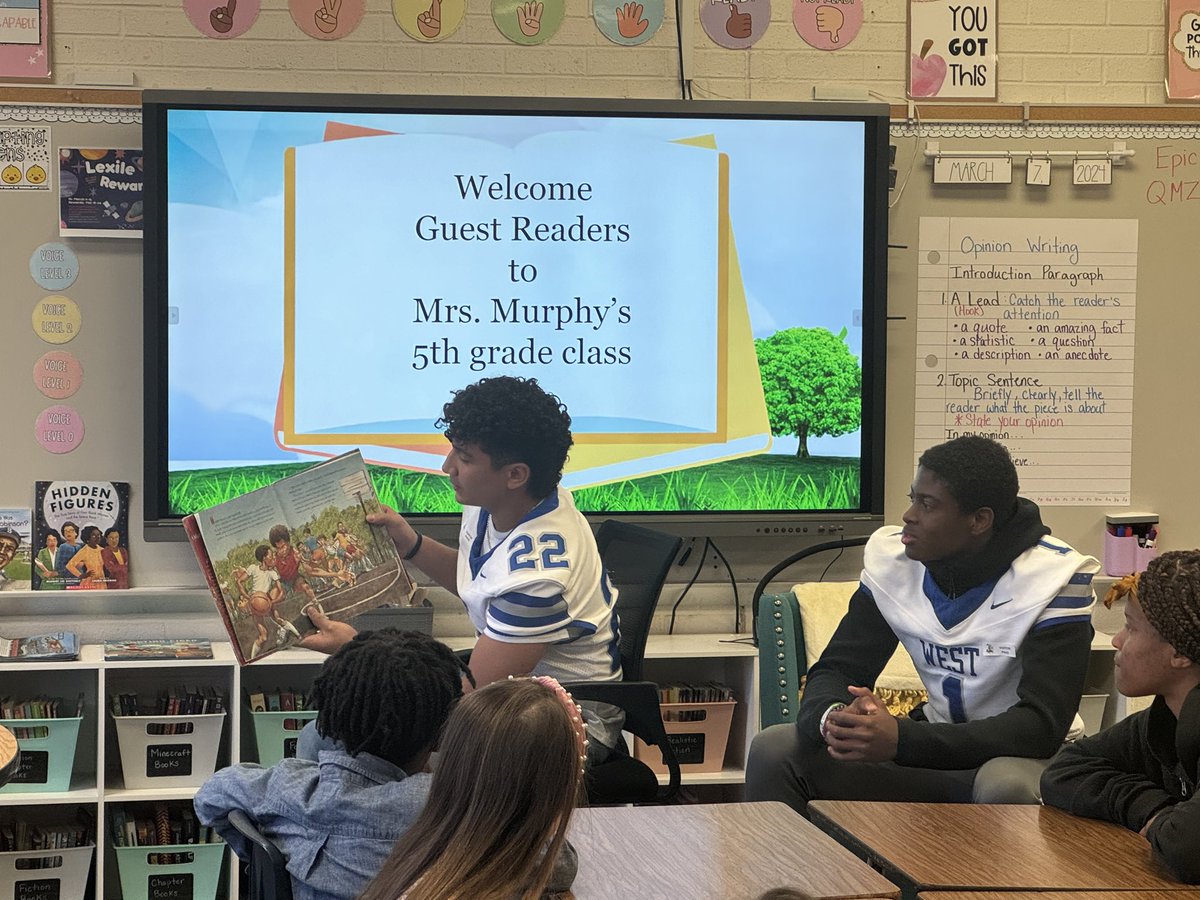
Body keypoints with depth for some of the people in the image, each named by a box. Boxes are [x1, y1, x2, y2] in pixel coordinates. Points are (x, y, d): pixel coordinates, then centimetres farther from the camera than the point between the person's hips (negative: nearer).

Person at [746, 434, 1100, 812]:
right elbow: (835, 669, 1)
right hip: (934, 745, 5)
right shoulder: (891, 558, -2)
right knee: (774, 749, -12)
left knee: (1007, 786, -40)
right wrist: (833, 716, -27)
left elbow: (1043, 726, -24)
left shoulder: (1054, 578, -18)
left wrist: (902, 739, -35)